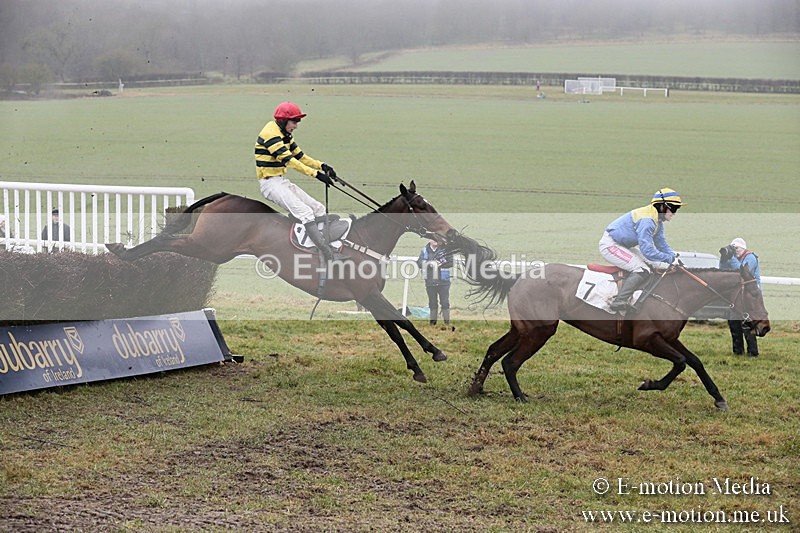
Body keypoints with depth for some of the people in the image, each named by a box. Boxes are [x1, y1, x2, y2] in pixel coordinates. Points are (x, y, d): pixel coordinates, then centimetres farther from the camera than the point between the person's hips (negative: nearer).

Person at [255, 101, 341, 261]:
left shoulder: (285, 134, 15)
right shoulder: (271, 133, -17)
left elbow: (299, 156, 17)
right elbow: (288, 160, -24)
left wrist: (321, 166, 0)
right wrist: (316, 174, -28)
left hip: (283, 181, 10)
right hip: (270, 182, -10)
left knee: (319, 210, 6)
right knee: (305, 211, -24)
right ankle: (329, 257, -32)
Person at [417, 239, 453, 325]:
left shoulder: (445, 250, 1)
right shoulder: (425, 251, 7)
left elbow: (451, 262, -3)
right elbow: (419, 262, 2)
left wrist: (440, 264, -16)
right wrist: (428, 263, -15)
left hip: (443, 281, -2)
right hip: (430, 282, 2)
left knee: (445, 302, -2)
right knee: (432, 303, 9)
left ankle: (447, 321, 3)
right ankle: (433, 322, 17)